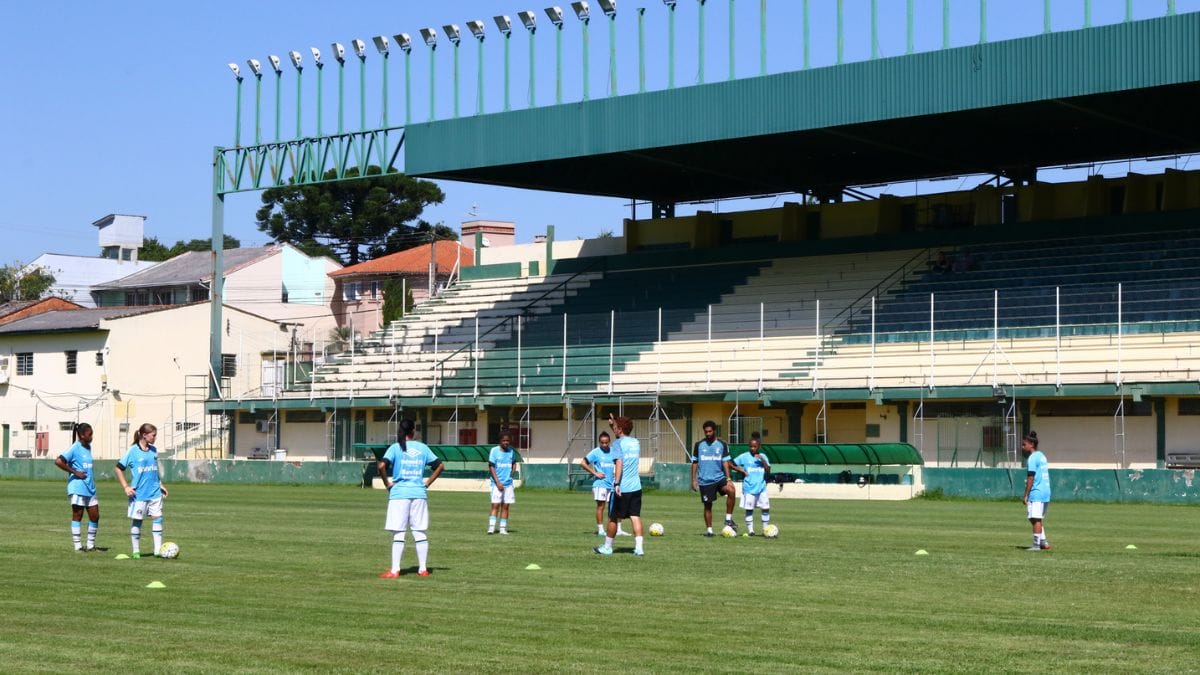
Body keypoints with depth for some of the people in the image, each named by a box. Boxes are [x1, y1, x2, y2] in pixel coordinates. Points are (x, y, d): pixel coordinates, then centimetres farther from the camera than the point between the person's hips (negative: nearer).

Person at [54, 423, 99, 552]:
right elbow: (58, 462, -20)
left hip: (90, 488, 8)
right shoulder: (74, 448, -11)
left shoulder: (88, 447, 13)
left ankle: (91, 545, 16)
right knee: (77, 516, -1)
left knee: (95, 516, 7)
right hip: (78, 489, -8)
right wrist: (75, 472, -17)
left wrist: (92, 478, 12)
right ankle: (77, 546, 3)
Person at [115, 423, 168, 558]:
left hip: (155, 492, 5)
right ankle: (136, 551, 14)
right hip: (139, 494, -5)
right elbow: (119, 469, -4)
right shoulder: (133, 451, -9)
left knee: (158, 518, 1)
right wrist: (126, 487, -9)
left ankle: (158, 550, 6)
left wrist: (161, 484, 20)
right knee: (137, 521, 4)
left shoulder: (154, 450, 7)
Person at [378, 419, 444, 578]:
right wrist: (427, 483, 12)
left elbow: (382, 465, -16)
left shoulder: (396, 447, -3)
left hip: (399, 493, -3)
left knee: (398, 533, -2)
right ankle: (423, 568, 11)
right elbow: (440, 466, 9)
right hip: (419, 493, 3)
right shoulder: (422, 448, 6)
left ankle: (395, 570, -5)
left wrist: (387, 483, -3)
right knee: (420, 532, 9)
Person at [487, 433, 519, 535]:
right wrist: (498, 482, -13)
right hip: (497, 483, -4)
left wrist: (511, 474, 6)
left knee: (505, 506, 4)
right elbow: (491, 467, -7)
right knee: (495, 505, -10)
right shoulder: (494, 451, -5)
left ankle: (503, 528, 8)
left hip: (508, 483, 4)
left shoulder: (511, 451, 8)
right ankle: (491, 527, -13)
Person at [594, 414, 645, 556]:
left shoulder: (619, 443, -9)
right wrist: (613, 423, 36)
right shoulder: (636, 442, 11)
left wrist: (617, 484, -25)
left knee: (613, 518, 7)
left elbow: (619, 464, -21)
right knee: (636, 517, 3)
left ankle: (607, 547, 18)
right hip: (636, 487, 6)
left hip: (621, 489, -6)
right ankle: (639, 547, -6)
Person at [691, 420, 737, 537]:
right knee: (708, 505, 2)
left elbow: (725, 462, 3)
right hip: (705, 480, 0)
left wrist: (728, 478, -6)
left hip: (719, 477, 0)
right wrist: (693, 480, 3)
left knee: (731, 490, -26)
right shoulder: (699, 445, 4)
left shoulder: (722, 445, 4)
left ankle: (728, 519, -14)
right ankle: (709, 530, 14)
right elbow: (695, 463, 8)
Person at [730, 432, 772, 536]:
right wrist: (741, 470, -8)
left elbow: (768, 470, -2)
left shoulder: (763, 457, 7)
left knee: (766, 508, 0)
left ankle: (766, 529, 11)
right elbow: (731, 465, 2)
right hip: (749, 488, -2)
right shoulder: (744, 457, 0)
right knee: (749, 509, 0)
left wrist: (762, 460, -13)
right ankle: (750, 530, 7)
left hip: (761, 487, 2)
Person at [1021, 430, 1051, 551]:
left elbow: (1030, 478, -14)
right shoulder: (1042, 456, 16)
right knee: (1039, 519, 17)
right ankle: (1044, 542, 18)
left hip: (1036, 493, -9)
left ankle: (1036, 544, -7)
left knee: (1035, 518, -7)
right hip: (1046, 491, 9)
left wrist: (1025, 495, -11)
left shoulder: (1032, 458, -11)